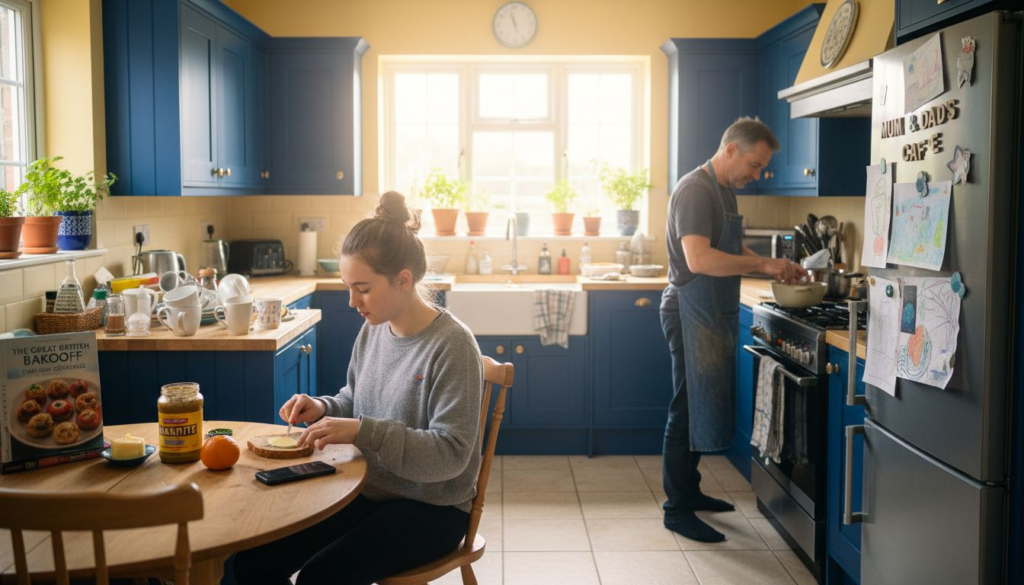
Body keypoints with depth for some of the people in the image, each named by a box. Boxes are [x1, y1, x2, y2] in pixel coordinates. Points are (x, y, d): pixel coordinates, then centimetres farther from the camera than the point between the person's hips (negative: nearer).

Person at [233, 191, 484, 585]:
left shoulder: (452, 345, -19)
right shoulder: (372, 331, 2)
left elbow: (451, 454, -24)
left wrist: (363, 431, -32)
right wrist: (322, 409, -4)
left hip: (430, 508, -6)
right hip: (367, 492, 7)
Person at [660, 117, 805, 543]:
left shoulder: (725, 192, 15)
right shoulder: (695, 189, -17)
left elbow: (734, 252, 23)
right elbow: (699, 259, -28)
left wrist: (775, 268, 7)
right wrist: (763, 264, -23)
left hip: (714, 316, 10)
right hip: (691, 315, -10)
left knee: (702, 408, 17)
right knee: (688, 411, -3)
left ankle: (689, 492, 30)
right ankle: (677, 510, 7)